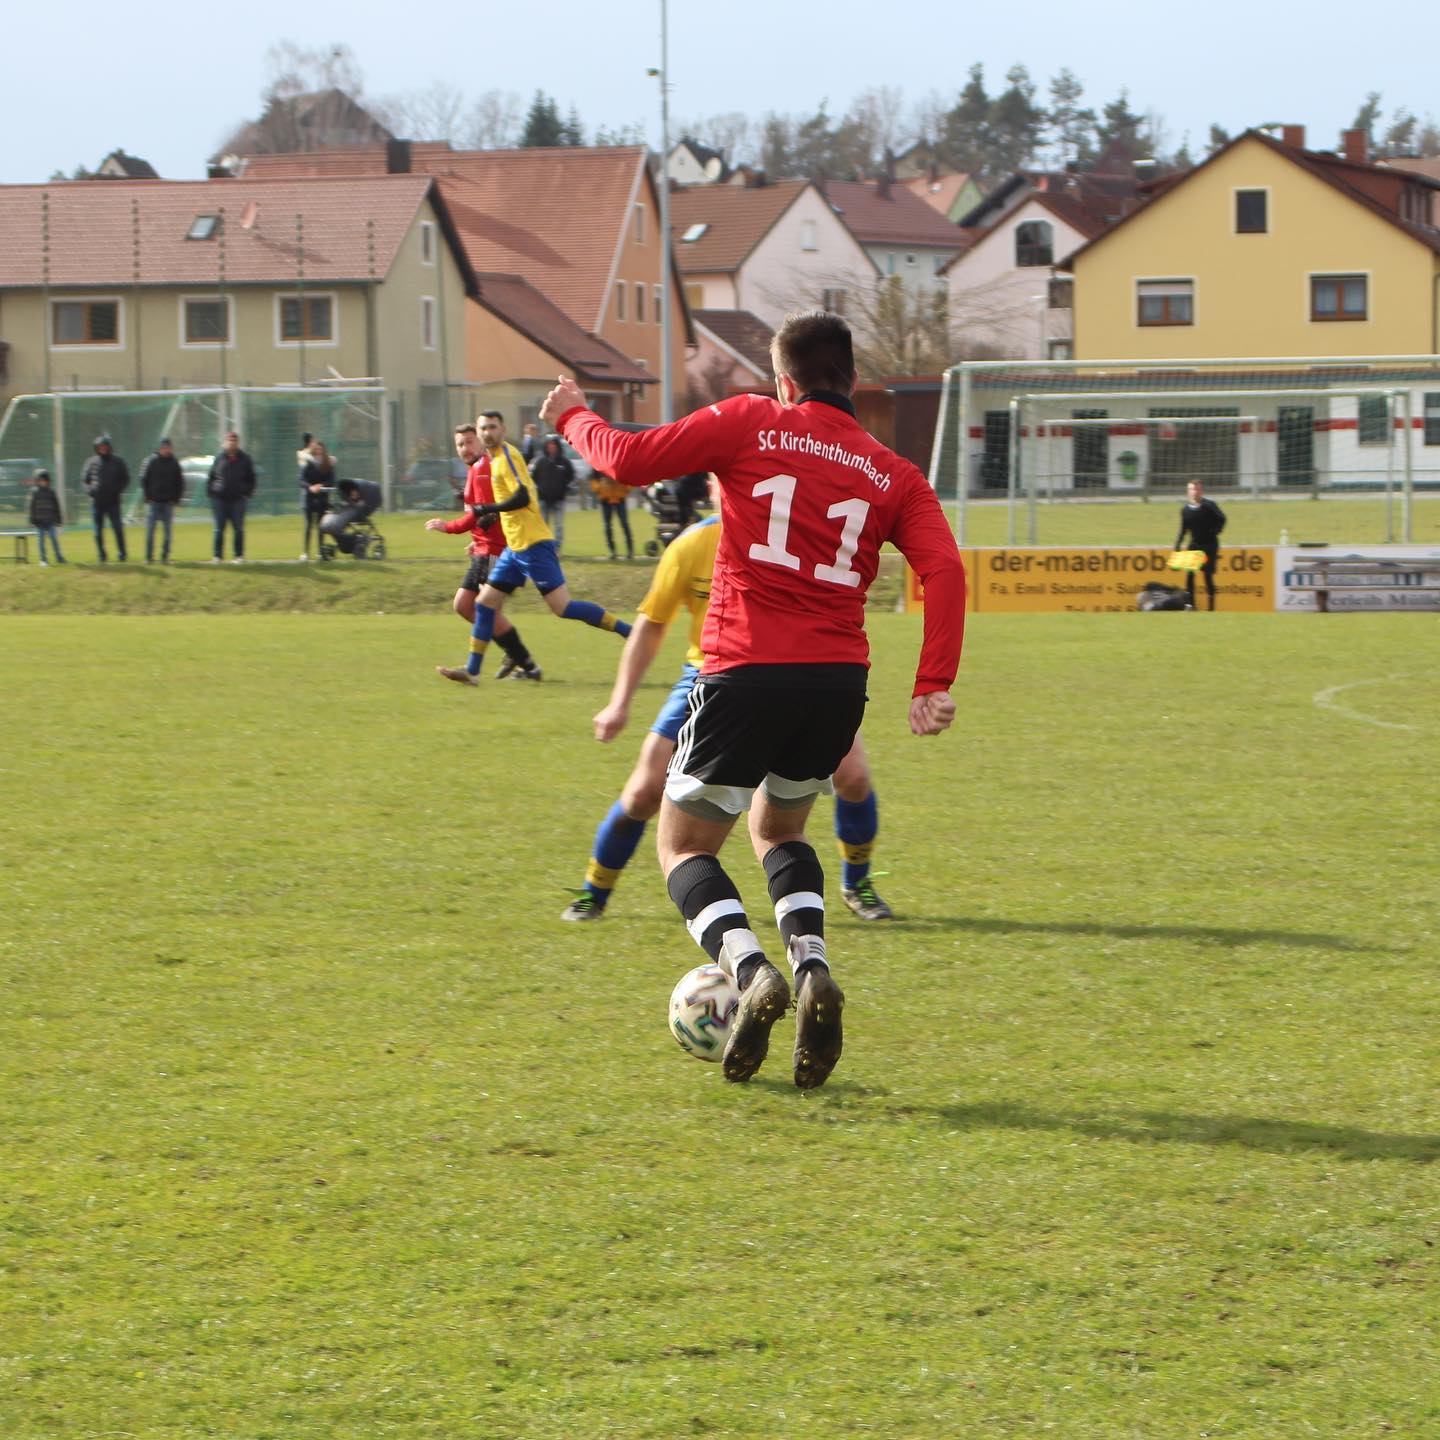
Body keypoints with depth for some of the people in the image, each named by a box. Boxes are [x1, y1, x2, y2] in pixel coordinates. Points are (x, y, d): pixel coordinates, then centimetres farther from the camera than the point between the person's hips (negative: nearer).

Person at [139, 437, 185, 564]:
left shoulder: (174, 464, 5)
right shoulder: (151, 462, -1)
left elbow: (180, 482, 11)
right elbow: (144, 480, 2)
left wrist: (176, 499, 2)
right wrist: (147, 497, -5)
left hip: (168, 502, 2)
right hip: (153, 501, -2)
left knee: (168, 531, 2)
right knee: (150, 529, -4)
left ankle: (165, 557, 9)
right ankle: (149, 557, 0)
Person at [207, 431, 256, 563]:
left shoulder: (244, 459, 6)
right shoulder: (219, 458, 6)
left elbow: (251, 478, 12)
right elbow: (211, 476, 11)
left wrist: (248, 493, 2)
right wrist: (211, 493, 4)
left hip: (238, 499, 0)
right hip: (220, 498, 0)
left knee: (238, 529, 2)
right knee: (219, 529, 2)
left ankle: (238, 555, 9)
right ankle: (217, 556, 7)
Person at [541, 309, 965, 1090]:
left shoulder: (750, 424, 2)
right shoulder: (893, 474, 10)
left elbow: (631, 459, -1)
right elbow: (943, 569, -4)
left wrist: (573, 417, 18)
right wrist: (933, 686, -8)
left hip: (745, 674, -4)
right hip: (839, 681, 4)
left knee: (684, 845, 13)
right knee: (779, 829, 28)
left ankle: (750, 970, -16)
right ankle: (812, 967, 1)